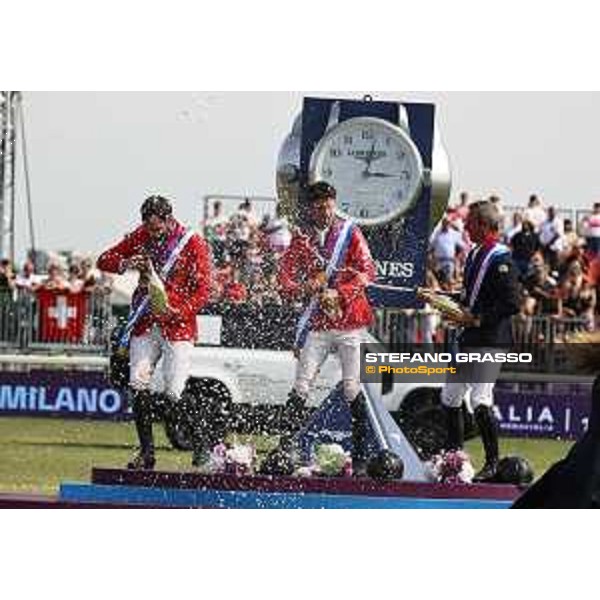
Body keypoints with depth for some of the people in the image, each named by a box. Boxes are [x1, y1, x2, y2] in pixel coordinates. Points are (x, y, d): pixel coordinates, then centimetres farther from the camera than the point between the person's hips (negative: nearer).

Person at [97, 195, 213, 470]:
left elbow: (203, 291, -8)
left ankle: (201, 444, 9)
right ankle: (146, 452, 3)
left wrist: (179, 311, -23)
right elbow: (105, 260, 10)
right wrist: (125, 264, -12)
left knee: (173, 396, -10)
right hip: (145, 325, 4)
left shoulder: (193, 244, -6)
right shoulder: (142, 237, 7)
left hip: (178, 327, -4)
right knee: (138, 387, -7)